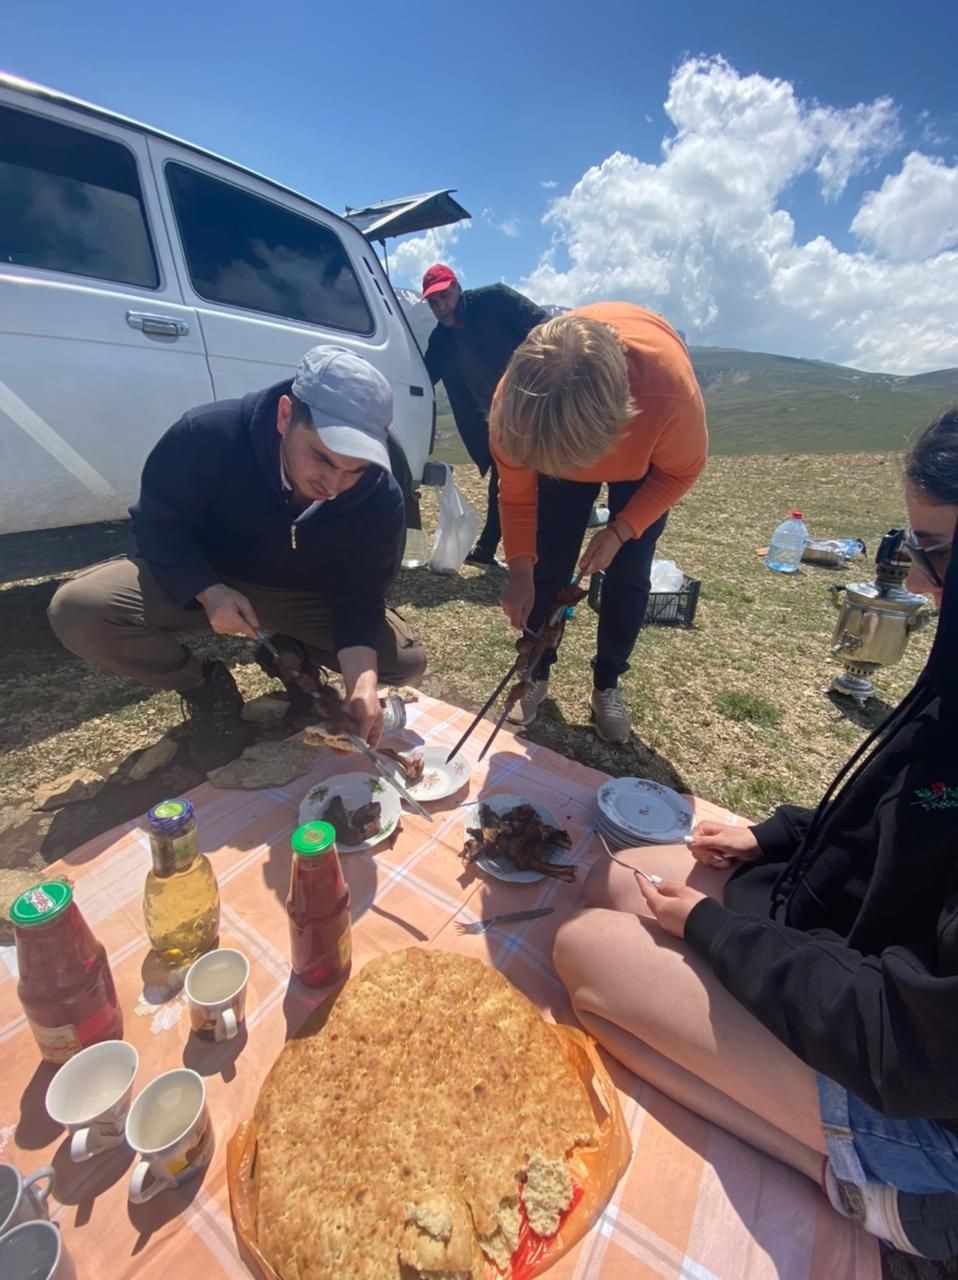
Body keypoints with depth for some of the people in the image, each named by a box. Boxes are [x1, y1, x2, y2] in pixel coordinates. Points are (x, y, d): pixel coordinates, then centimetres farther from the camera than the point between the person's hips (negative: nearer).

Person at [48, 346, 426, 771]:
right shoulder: (208, 434, -28)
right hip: (201, 579, 0)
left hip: (306, 596, 1)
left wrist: (362, 681, -35)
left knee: (406, 661, -15)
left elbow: (361, 597, -19)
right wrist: (209, 592, -34)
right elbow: (158, 525, -15)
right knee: (77, 609, -27)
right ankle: (205, 688, -1)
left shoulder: (381, 499, -24)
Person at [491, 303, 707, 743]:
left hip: (645, 459, -1)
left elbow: (682, 470, -20)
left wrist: (620, 531, -27)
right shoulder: (515, 399, -36)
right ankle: (536, 677, 13)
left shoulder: (671, 389, -42)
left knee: (628, 574, -7)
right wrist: (520, 572, -23)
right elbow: (516, 492, -19)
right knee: (547, 565, -6)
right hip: (555, 439, 1)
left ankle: (606, 687, 10)